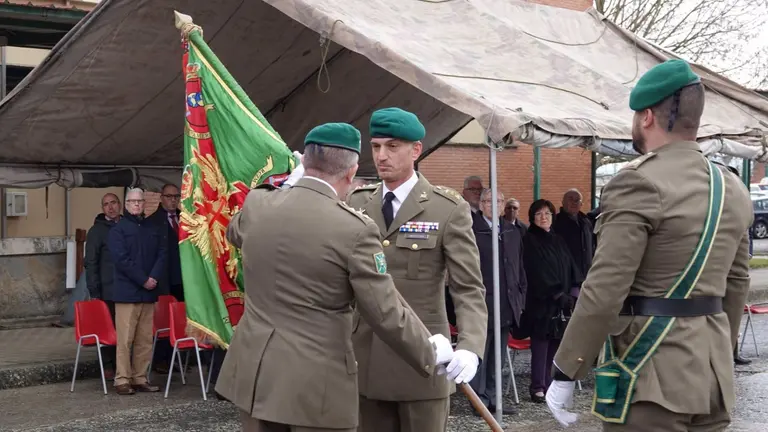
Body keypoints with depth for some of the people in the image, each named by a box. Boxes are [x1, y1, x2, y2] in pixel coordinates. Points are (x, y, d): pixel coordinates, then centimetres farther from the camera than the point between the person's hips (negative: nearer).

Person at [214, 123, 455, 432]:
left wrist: (284, 185, 33)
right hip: (315, 383, -5)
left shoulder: (257, 205, -1)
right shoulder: (355, 229, -16)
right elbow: (387, 314, -13)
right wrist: (430, 353, 4)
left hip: (253, 372, 5)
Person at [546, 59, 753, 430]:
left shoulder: (639, 183, -15)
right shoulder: (733, 190, 9)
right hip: (713, 376, 8)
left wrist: (564, 373, -12)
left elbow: (604, 292, -19)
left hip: (651, 378, -8)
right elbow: (737, 285, 16)